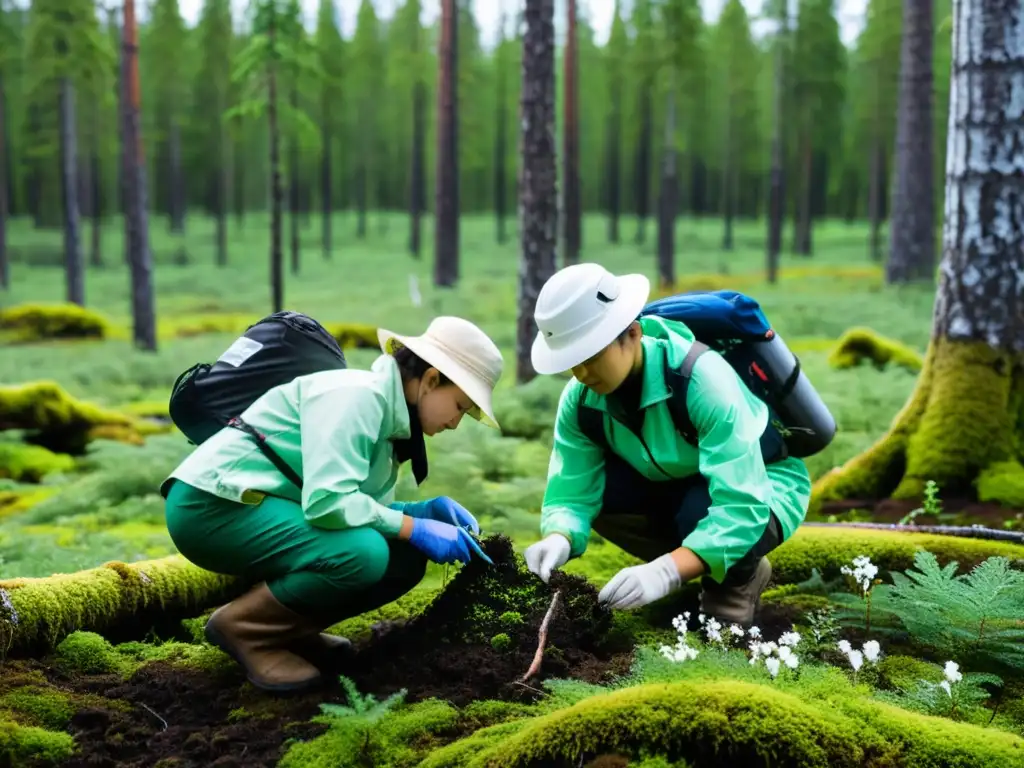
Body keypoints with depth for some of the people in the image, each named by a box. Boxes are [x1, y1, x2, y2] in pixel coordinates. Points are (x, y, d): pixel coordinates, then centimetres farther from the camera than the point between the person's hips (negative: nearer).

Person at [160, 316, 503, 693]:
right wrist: (416, 529, -19)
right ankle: (243, 627, -8)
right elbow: (327, 502, -28)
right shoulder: (357, 395, -18)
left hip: (257, 508, 9)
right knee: (362, 553, -28)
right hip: (212, 506, -9)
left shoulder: (387, 411, 11)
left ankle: (287, 629, 9)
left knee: (404, 559, 0)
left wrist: (430, 510, -3)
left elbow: (361, 508, 11)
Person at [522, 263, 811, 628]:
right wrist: (558, 540, -42)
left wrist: (667, 571, -53)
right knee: (597, 489, -20)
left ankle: (741, 576, -2)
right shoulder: (580, 399, -17)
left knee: (700, 514, -38)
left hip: (765, 488, -6)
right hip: (678, 486, 6)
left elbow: (741, 505, -42)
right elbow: (570, 493, -19)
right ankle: (709, 567, 2)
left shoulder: (701, 378, -35)